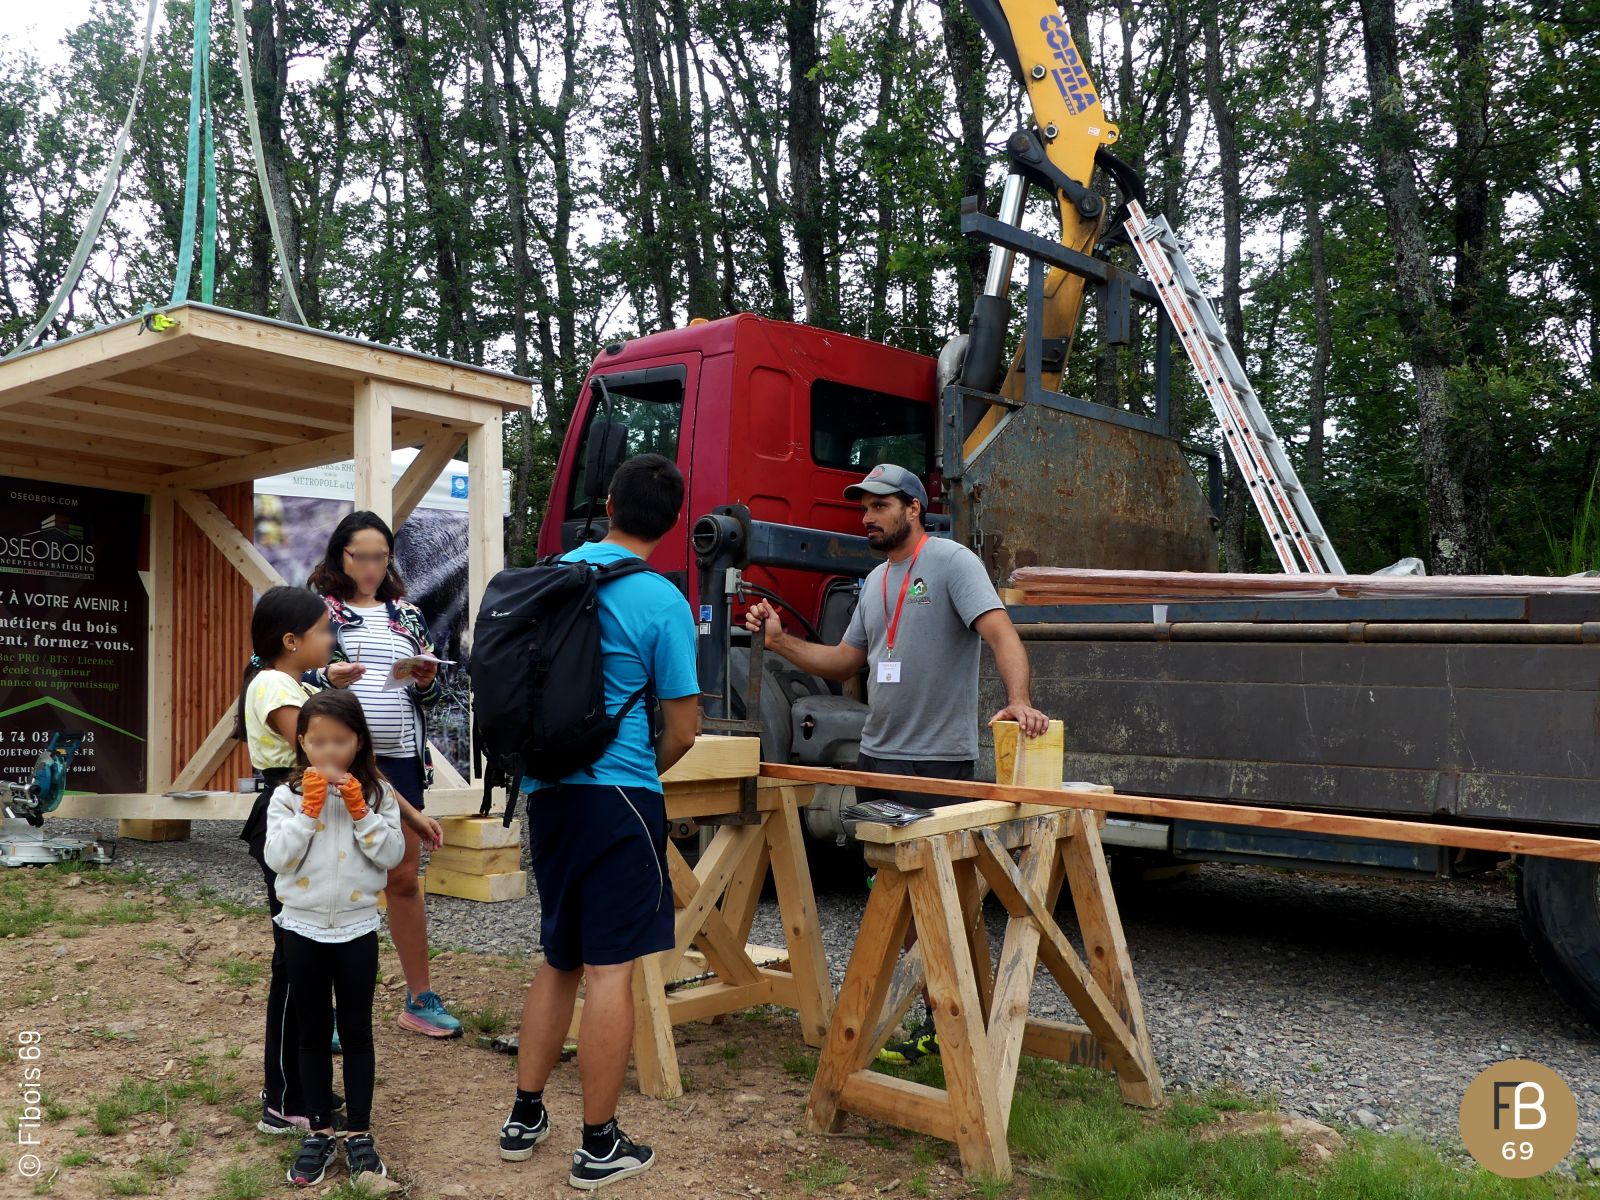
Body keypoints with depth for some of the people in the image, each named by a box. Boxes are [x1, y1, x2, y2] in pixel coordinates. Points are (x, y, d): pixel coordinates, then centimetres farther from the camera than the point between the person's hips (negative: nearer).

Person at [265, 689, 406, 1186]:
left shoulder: (376, 794, -4)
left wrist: (360, 812, -17)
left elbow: (392, 855, -10)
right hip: (303, 928, 1)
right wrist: (309, 810, -18)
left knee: (356, 1033, 8)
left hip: (356, 929, 0)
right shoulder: (287, 796, -4)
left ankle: (359, 1133, 19)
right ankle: (319, 1132, 23)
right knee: (313, 1034, 11)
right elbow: (278, 860, -13)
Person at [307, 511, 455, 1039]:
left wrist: (426, 680, -7)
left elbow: (430, 696, 14)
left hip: (398, 759, 4)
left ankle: (420, 998, 20)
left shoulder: (407, 614, 13)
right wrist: (327, 677, -22)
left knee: (405, 877, 10)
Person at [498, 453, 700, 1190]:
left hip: (547, 791, 6)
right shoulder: (662, 602, -11)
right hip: (618, 797, -6)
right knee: (609, 971, 1)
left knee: (560, 960, 19)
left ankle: (524, 1119, 26)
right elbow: (683, 730, -8)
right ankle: (600, 1146, 9)